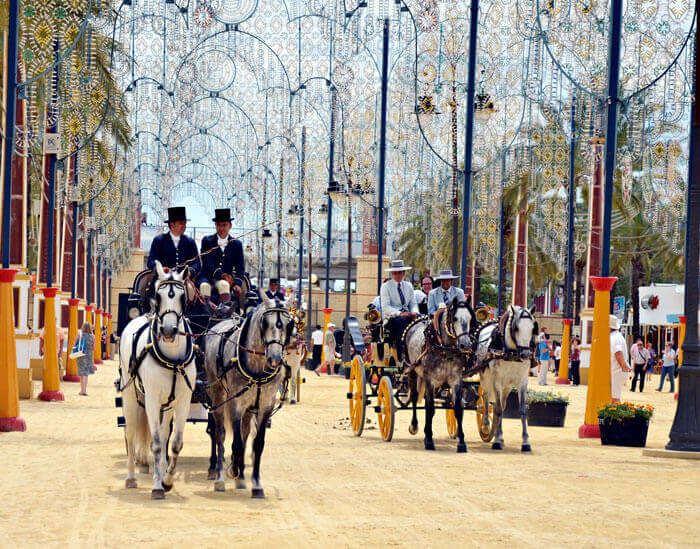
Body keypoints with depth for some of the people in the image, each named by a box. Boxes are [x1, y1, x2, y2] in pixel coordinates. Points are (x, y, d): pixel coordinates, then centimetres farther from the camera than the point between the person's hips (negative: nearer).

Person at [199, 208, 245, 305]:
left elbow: (240, 267, 6)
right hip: (207, 277, 0)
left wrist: (237, 284, -14)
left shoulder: (236, 244, 13)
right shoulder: (207, 241, 9)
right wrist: (222, 274, -19)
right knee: (204, 286, -33)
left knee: (224, 284, -35)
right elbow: (207, 262, -3)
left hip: (226, 279, 0)